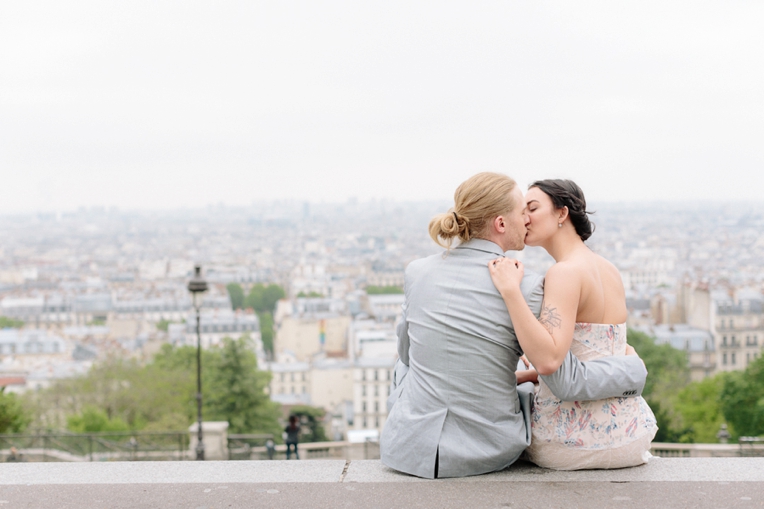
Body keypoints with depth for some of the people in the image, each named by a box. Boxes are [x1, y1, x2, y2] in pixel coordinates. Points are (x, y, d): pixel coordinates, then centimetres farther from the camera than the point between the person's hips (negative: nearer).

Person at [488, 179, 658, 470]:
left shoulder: (566, 272, -17)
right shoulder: (609, 271, 9)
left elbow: (548, 359, -30)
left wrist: (511, 290, -30)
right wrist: (519, 377, 19)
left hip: (574, 440, -7)